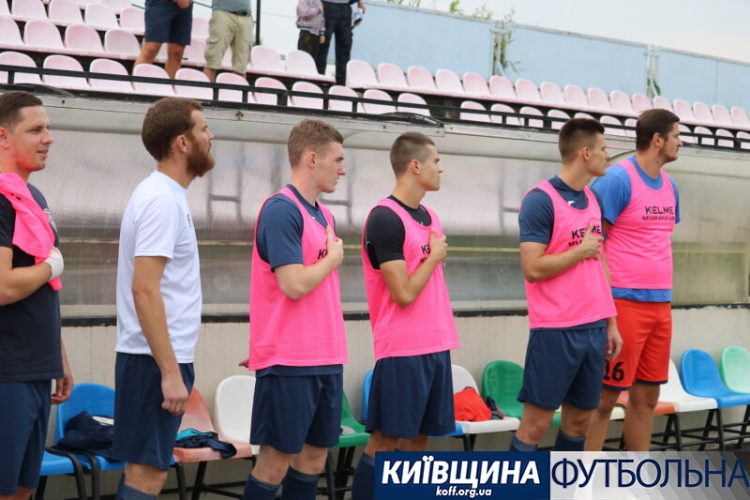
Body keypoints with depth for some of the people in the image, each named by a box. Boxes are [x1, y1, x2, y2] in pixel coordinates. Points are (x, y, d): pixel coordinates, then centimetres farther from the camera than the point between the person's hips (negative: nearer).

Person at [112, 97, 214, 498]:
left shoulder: (161, 194, 14)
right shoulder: (163, 200, -16)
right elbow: (144, 289, -23)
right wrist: (170, 372, -24)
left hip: (158, 358, 10)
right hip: (157, 360, -10)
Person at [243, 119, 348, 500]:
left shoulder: (323, 214, 14)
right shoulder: (281, 210, -13)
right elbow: (295, 284, -22)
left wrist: (331, 349, 15)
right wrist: (334, 258, -5)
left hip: (326, 358, 8)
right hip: (289, 361, -8)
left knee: (313, 457, 12)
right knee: (275, 462, -2)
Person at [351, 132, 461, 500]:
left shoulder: (429, 217, 14)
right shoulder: (384, 219, -13)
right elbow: (404, 293, -18)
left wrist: (443, 336, 14)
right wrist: (435, 256, -5)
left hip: (435, 346, 8)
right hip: (403, 350, -8)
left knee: (418, 439, 10)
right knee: (385, 442, -4)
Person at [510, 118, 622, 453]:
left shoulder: (591, 199, 13)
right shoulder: (540, 200, -12)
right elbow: (533, 269, -19)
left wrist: (611, 322, 14)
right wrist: (581, 251, -9)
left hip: (594, 327, 8)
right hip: (555, 329, -8)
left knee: (580, 418, 11)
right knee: (537, 421, -3)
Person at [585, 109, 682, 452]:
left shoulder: (669, 186, 12)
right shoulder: (617, 180, -11)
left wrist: (664, 295, 17)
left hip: (660, 304, 8)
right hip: (624, 303, -8)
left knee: (646, 396, 12)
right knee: (605, 397, -3)